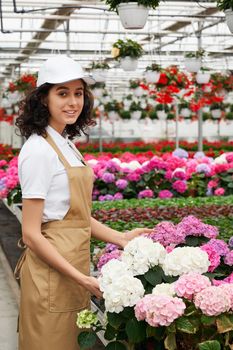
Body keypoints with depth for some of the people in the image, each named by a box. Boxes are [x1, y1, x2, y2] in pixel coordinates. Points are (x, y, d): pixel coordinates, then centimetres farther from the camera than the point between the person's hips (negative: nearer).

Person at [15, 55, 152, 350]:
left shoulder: (66, 145, 10)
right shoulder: (39, 150, -16)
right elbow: (31, 234, -18)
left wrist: (121, 238, 5)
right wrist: (81, 278, -19)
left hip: (73, 271, 9)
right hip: (51, 274, -9)